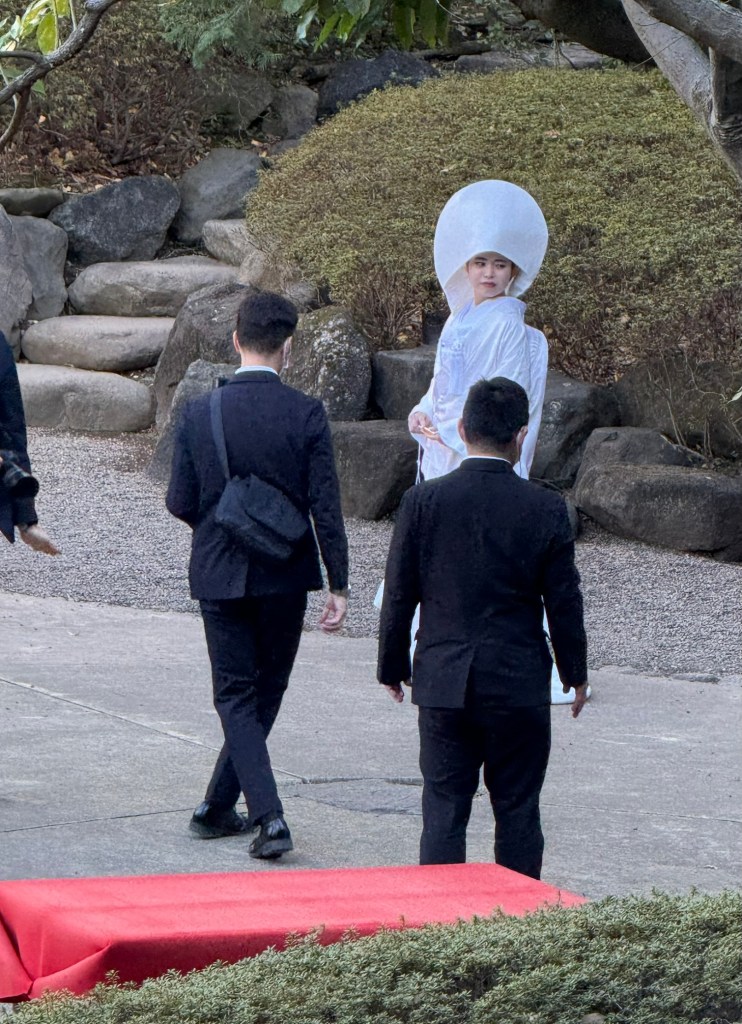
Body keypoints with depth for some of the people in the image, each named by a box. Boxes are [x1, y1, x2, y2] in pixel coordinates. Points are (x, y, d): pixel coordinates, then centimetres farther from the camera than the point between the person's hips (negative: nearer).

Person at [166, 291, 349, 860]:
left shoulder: (199, 413, -6)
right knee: (266, 693, 17)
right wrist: (339, 586, -4)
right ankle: (217, 807, 25)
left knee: (235, 696, 5)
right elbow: (326, 507, -10)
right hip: (286, 577, 0)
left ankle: (270, 816, -10)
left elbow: (180, 503, -2)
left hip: (220, 574, 0)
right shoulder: (307, 415, -10)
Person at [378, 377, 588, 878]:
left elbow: (399, 595, -1)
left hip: (443, 681, 1)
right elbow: (564, 602, -1)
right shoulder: (546, 509, -7)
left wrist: (393, 666, 12)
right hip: (519, 685, -1)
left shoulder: (423, 500, -6)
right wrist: (576, 674, 12)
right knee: (518, 810, 8)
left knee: (444, 807, 5)